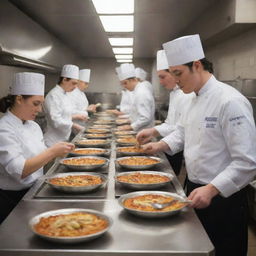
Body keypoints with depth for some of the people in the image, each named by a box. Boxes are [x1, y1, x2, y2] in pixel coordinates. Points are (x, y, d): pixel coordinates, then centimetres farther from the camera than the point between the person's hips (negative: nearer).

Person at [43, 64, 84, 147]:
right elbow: (56, 120, -25)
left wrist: (75, 117, 12)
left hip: (64, 139, 9)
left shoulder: (65, 94, 11)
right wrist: (74, 126, -25)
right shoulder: (53, 95, -17)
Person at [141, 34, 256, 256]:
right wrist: (161, 145, 4)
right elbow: (184, 131, 21)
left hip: (222, 196, -8)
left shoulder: (230, 101, -22)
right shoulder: (196, 99, 7)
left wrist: (211, 190, -28)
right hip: (196, 189, 8)